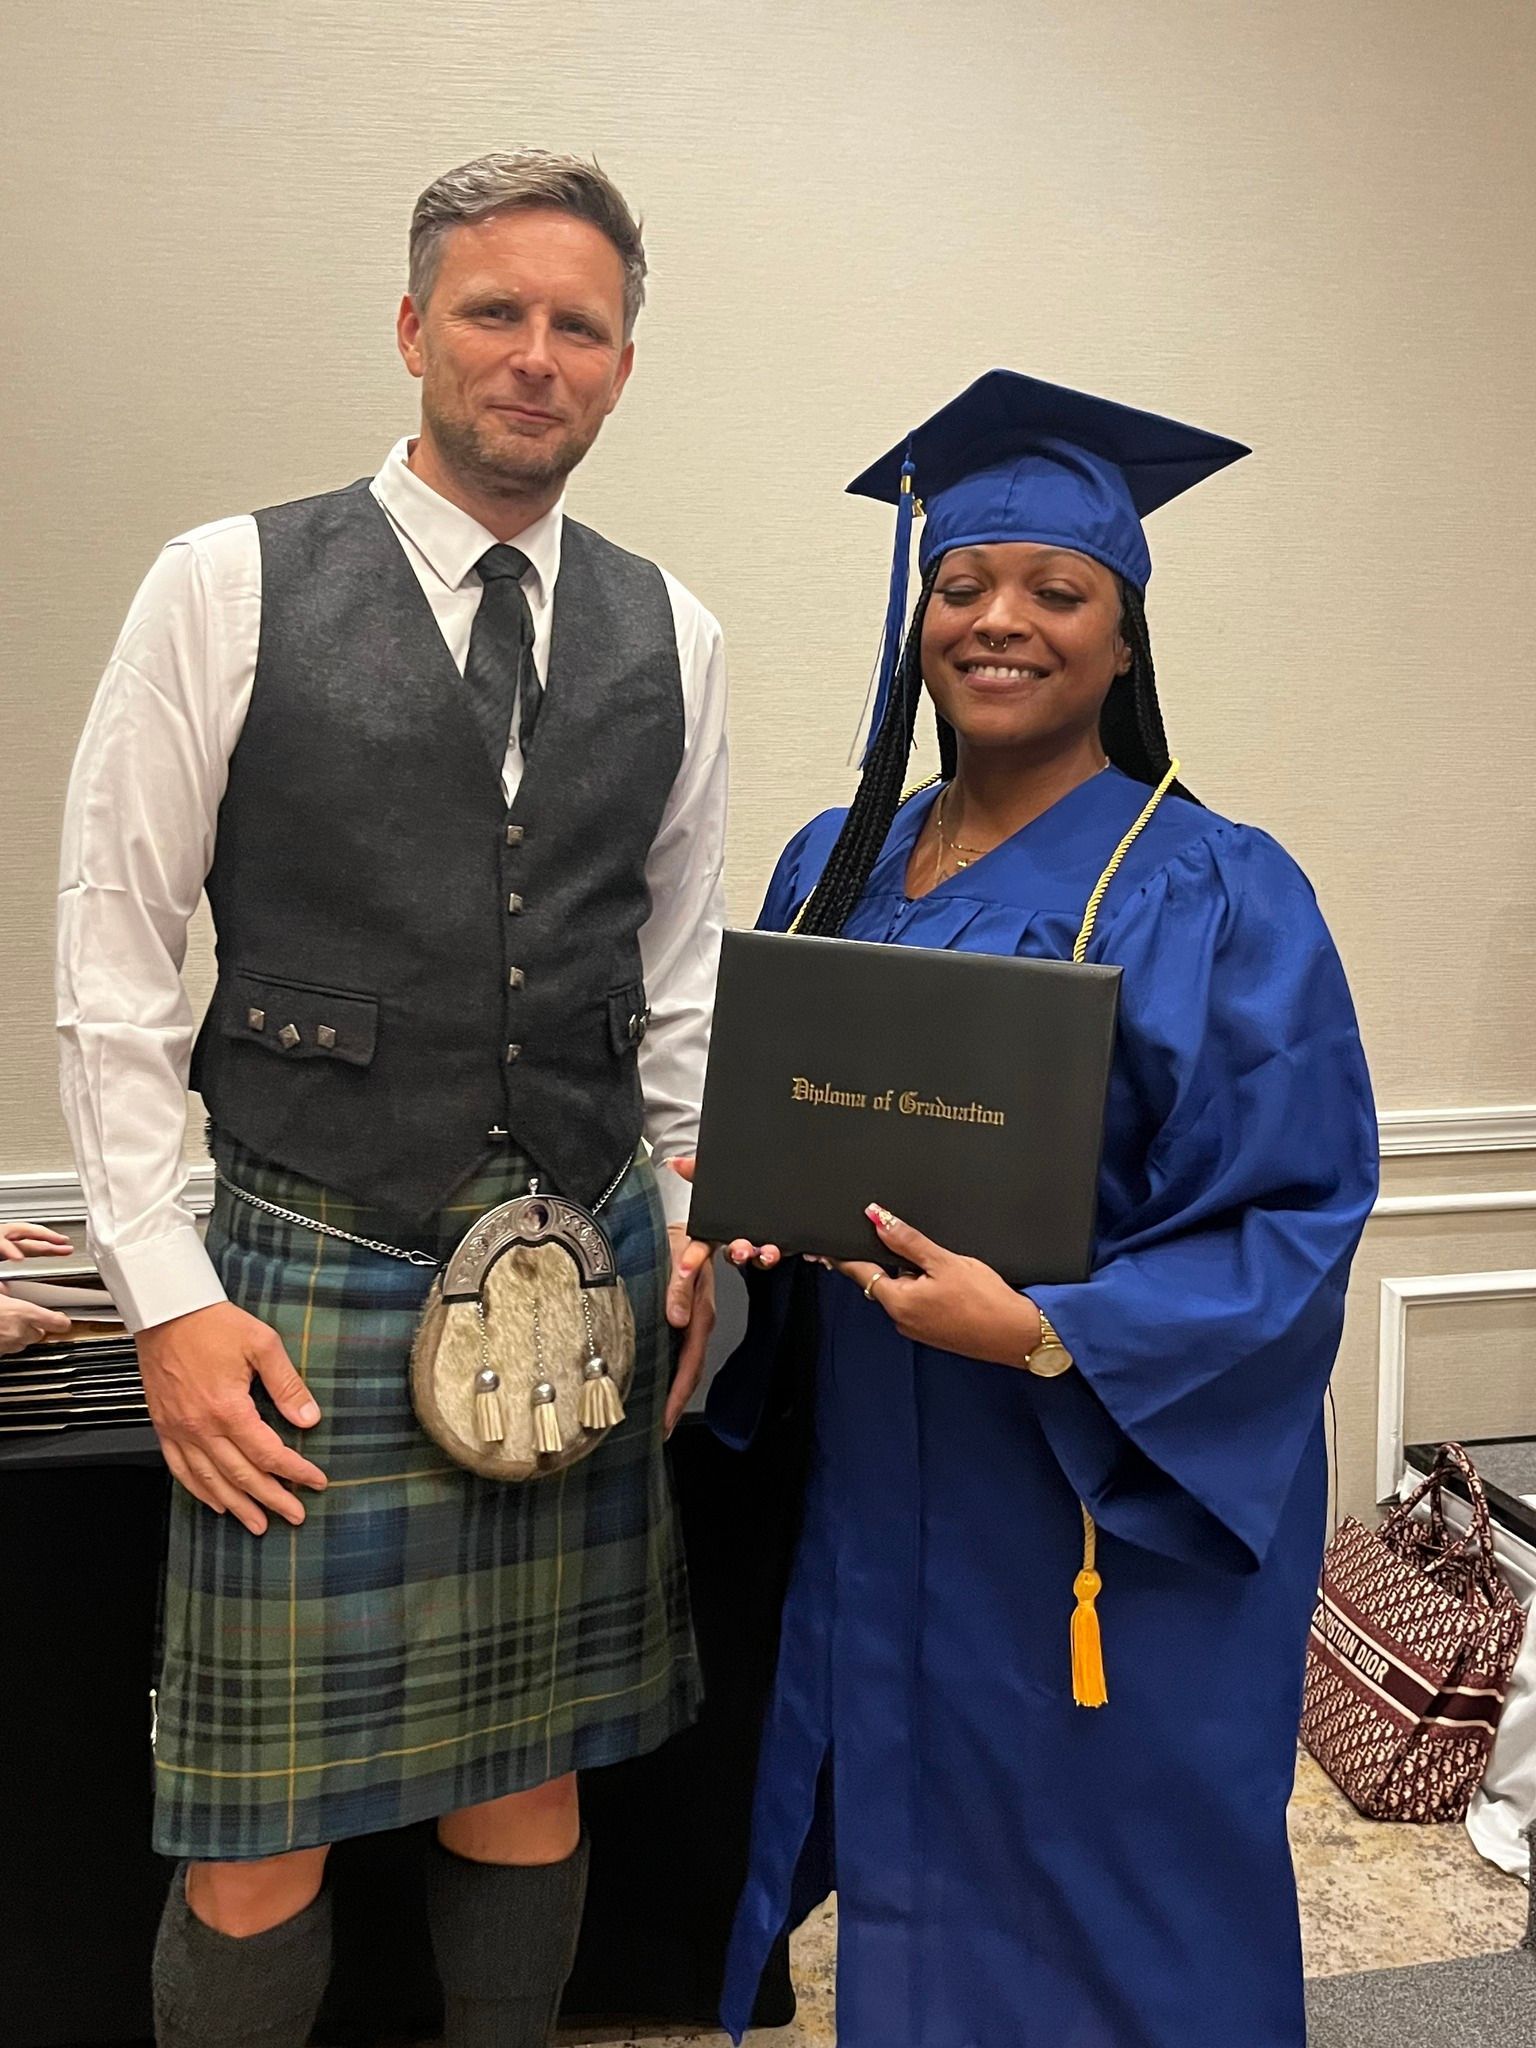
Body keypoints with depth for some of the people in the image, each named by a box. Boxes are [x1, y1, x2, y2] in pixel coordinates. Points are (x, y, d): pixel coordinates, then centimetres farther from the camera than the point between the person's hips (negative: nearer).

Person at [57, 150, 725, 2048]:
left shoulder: (670, 635, 7)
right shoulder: (231, 587, -3)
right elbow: (114, 966, -3)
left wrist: (701, 1222, 7)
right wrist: (172, 1299, -7)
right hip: (313, 1283, -3)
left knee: (527, 1774, 15)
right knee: (260, 1841, 5)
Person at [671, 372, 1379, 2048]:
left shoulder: (1213, 897, -12)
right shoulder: (834, 866, 6)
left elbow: (1290, 1226, -15)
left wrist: (1048, 1335, -26)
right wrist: (747, 1213, -7)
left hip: (1118, 1521, -5)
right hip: (878, 1504, 5)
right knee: (908, 1892, 19)